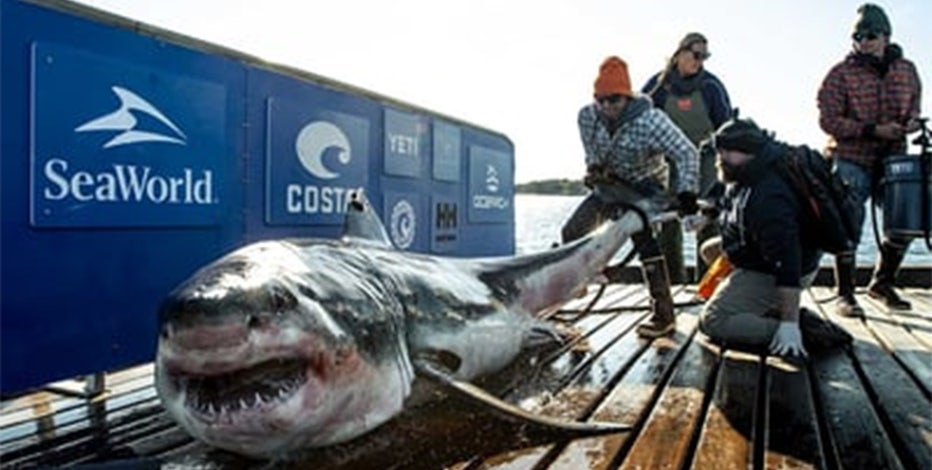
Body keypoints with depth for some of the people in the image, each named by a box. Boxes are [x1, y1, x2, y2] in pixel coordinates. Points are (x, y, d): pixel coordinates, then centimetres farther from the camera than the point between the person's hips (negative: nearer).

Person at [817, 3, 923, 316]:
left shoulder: (907, 70, 9)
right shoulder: (841, 73, -5)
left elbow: (913, 110, 18)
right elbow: (829, 121, -11)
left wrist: (912, 123, -6)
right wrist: (872, 131, -19)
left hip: (893, 159, 5)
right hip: (851, 161, -5)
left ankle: (882, 283, 28)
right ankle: (845, 295, 5)